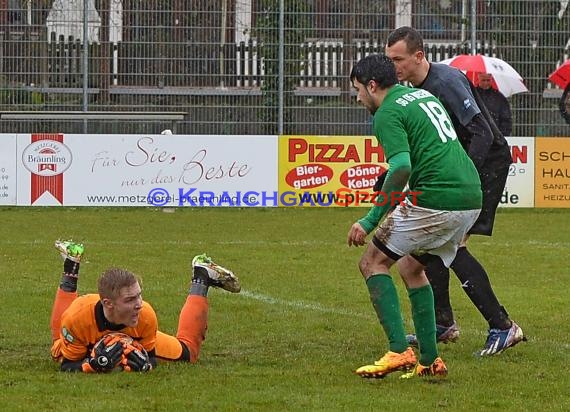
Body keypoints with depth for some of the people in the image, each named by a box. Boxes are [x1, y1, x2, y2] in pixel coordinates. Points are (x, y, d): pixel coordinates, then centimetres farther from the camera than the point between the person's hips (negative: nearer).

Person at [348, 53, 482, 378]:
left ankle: (399, 351, -10)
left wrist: (370, 221, -19)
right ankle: (430, 360, 18)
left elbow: (402, 168, -20)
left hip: (435, 201, -9)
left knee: (373, 262, 3)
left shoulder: (388, 113, -5)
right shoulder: (423, 96, 23)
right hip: (472, 197, 9)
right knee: (412, 267, 24)